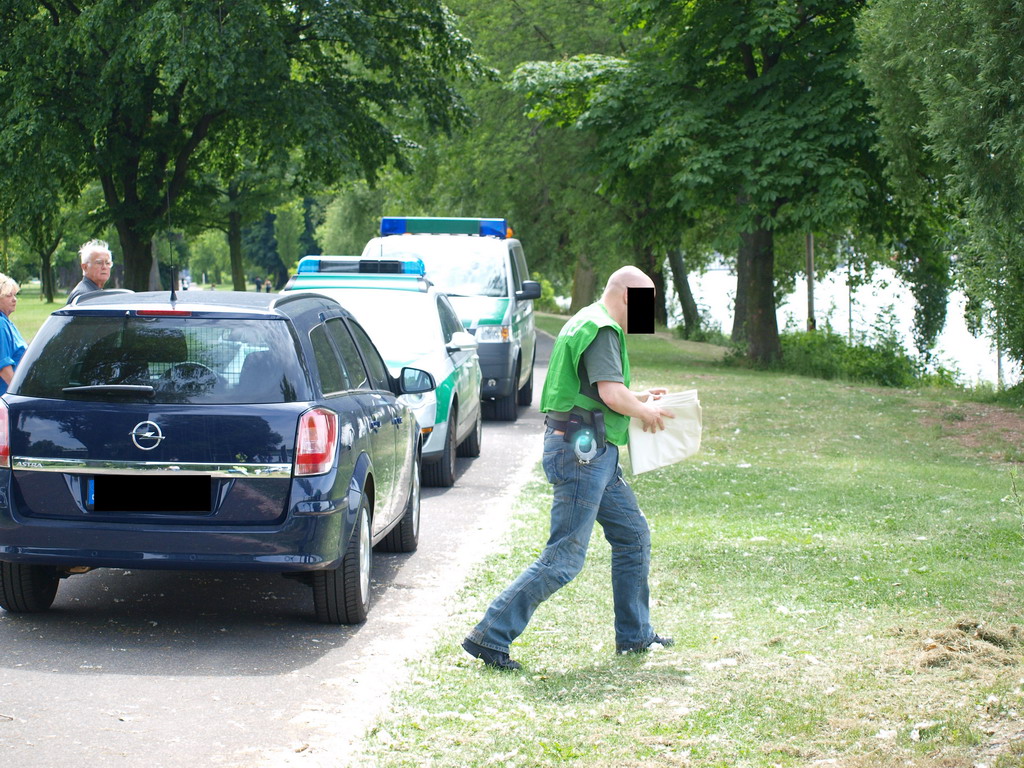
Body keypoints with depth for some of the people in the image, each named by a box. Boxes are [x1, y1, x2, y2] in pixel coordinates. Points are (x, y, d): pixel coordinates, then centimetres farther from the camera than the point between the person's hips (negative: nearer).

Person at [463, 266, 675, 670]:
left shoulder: (591, 325, 21)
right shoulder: (601, 328, -13)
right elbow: (611, 393, -23)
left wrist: (639, 398, 22)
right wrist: (645, 412, -6)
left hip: (594, 452, 11)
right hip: (581, 450, -11)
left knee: (633, 534, 17)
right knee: (565, 557, -11)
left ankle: (635, 634, 26)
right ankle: (490, 636, -10)